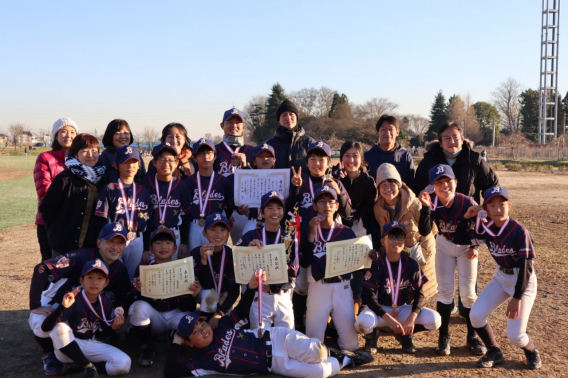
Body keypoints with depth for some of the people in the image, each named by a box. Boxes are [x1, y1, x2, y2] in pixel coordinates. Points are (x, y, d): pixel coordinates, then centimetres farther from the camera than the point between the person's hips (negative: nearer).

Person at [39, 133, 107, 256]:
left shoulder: (102, 179, 5)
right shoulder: (64, 179, -10)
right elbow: (46, 208, -4)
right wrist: (57, 231, 4)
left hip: (92, 247, 4)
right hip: (64, 246, -4)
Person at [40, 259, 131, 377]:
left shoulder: (106, 303, -3)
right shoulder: (73, 299, -18)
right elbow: (45, 328, -29)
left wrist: (113, 327, -12)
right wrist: (63, 306, -44)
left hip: (93, 346, 4)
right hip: (68, 347, -4)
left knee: (124, 363, -20)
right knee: (60, 328, -36)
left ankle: (77, 366, -6)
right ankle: (88, 366, -24)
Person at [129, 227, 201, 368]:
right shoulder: (143, 268, -5)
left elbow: (184, 306, -8)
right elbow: (136, 299, -12)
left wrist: (192, 295, -29)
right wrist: (139, 291, -34)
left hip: (176, 314, 0)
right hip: (153, 316, 0)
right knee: (139, 307, -33)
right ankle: (147, 348, -7)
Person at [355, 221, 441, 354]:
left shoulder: (411, 264, -5)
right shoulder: (376, 265, -15)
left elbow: (419, 294, -5)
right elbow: (369, 296, -18)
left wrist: (412, 317, -23)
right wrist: (389, 319, -29)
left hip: (402, 309, 3)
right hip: (378, 309, -3)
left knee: (434, 319, -21)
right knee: (364, 322, -37)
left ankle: (405, 334, 9)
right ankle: (372, 334, 2)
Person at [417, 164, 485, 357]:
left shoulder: (467, 203, -28)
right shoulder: (432, 201, -23)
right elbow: (424, 232, -32)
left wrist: (474, 246, -14)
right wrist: (426, 207, -42)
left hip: (466, 247, -1)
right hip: (444, 245, 2)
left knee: (468, 292, -1)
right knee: (445, 290, 0)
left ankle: (472, 337, 14)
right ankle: (444, 336, 10)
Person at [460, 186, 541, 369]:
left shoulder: (519, 231, -24)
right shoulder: (486, 228, -6)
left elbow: (526, 266, -22)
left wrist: (517, 298, -23)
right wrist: (467, 216, -9)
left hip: (523, 281, -6)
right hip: (500, 277, 6)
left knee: (514, 335, -11)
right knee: (476, 314, -11)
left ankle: (532, 351, 26)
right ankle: (495, 352, 14)